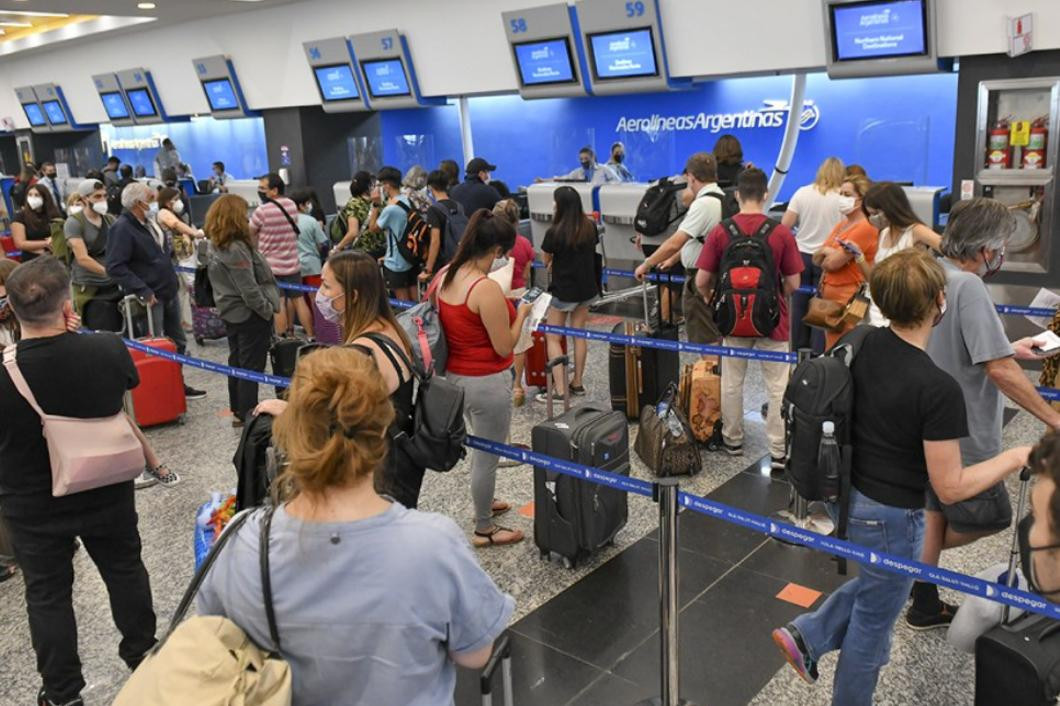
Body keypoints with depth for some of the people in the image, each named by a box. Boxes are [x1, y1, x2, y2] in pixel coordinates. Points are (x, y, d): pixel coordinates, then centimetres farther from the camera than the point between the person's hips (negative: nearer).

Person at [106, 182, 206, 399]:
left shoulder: (149, 222, 12)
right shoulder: (122, 228, -17)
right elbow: (115, 267, -23)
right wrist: (143, 291, -24)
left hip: (170, 293, 9)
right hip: (150, 298, -9)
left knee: (178, 341, 18)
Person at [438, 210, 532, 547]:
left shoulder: (446, 276, 0)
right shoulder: (486, 288, -25)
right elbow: (504, 348, -19)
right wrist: (521, 314, -6)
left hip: (454, 376, 9)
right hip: (487, 383, -9)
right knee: (486, 456, 9)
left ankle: (484, 502, 50)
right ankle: (484, 529, 27)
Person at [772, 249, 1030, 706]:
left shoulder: (861, 345, -9)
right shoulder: (938, 389, -29)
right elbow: (950, 488, -22)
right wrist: (1016, 457, -8)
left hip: (847, 495, 7)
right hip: (888, 517, -7)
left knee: (876, 585, 32)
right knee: (873, 623, 16)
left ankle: (807, 635, 25)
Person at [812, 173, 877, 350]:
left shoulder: (865, 228, -13)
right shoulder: (841, 224, 14)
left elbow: (833, 263, -16)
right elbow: (816, 260, 11)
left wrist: (825, 251, 3)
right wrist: (828, 252, -8)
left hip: (848, 297, -9)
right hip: (829, 295, 9)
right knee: (830, 351, 13)